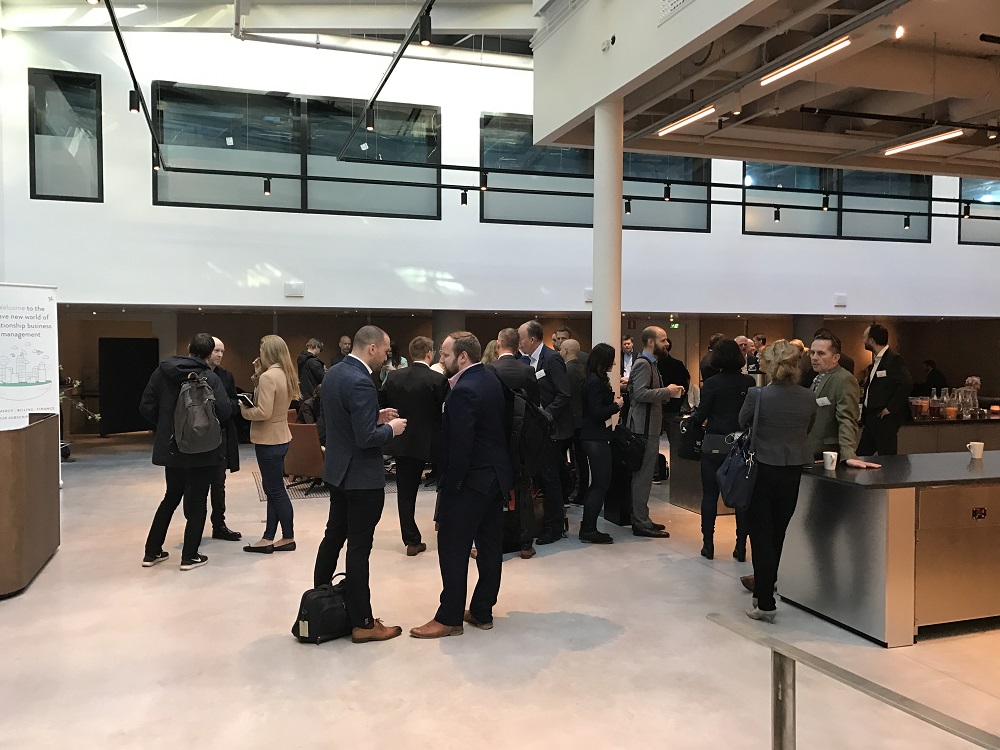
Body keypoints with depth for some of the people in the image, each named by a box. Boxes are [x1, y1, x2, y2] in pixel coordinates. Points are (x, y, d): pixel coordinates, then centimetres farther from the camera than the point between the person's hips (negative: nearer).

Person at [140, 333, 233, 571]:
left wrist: (166, 424, 15)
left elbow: (146, 408, -1)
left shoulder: (163, 371, -1)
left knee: (171, 497, 21)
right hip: (202, 450, -4)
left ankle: (152, 552, 26)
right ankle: (190, 556, 13)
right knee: (197, 502, 8)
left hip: (171, 447, 5)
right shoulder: (209, 377, -13)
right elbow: (224, 410, -22)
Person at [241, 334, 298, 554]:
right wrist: (258, 375, 5)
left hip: (268, 441, -9)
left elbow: (263, 412, -25)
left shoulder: (268, 376, -20)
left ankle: (288, 538, 12)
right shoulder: (286, 375, 7)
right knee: (273, 489, 13)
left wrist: (245, 411, -7)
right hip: (280, 438, 9)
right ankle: (268, 538, 18)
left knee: (276, 490, 2)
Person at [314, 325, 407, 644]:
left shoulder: (332, 373, 6)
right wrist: (391, 428, -9)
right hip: (362, 477, -9)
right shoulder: (361, 382, -24)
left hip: (338, 470, 9)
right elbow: (366, 438, -27)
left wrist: (375, 417, 9)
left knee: (334, 535, 22)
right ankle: (362, 623, 12)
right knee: (359, 548, 0)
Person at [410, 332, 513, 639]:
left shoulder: (464, 391, -21)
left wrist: (450, 483, -14)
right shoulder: (491, 380, 8)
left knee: (453, 550, 1)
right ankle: (482, 611, 24)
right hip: (497, 475, 10)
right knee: (490, 546, 13)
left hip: (471, 479, -9)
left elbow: (461, 445, -24)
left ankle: (449, 618, 9)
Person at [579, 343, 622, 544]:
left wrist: (613, 400, 3)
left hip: (594, 437, 11)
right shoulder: (595, 382, -17)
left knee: (599, 483, 16)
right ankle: (588, 529, 3)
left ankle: (587, 527, 22)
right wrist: (616, 405, -10)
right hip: (595, 439, -11)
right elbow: (597, 414, -21)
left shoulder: (595, 380, 13)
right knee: (601, 484, -4)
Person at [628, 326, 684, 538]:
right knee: (643, 475, -6)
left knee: (643, 475, 15)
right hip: (644, 427, -11)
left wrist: (669, 393, 9)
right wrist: (667, 391, -19)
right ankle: (641, 522, -1)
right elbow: (641, 394, -26)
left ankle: (641, 518, 23)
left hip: (649, 427, 11)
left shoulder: (650, 364, 18)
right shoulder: (643, 364, -14)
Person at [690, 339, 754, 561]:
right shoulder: (749, 382, 0)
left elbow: (700, 416, -8)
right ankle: (741, 547, 14)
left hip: (715, 445, -3)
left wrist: (695, 416, 13)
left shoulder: (712, 383, -9)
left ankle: (708, 545, 10)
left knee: (710, 495, 7)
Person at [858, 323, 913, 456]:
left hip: (886, 420, -9)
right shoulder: (875, 361, 17)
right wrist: (864, 420, 19)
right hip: (871, 419, 9)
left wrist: (890, 408, -20)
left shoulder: (894, 359, -12)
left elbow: (907, 383, -25)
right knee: (861, 455, 10)